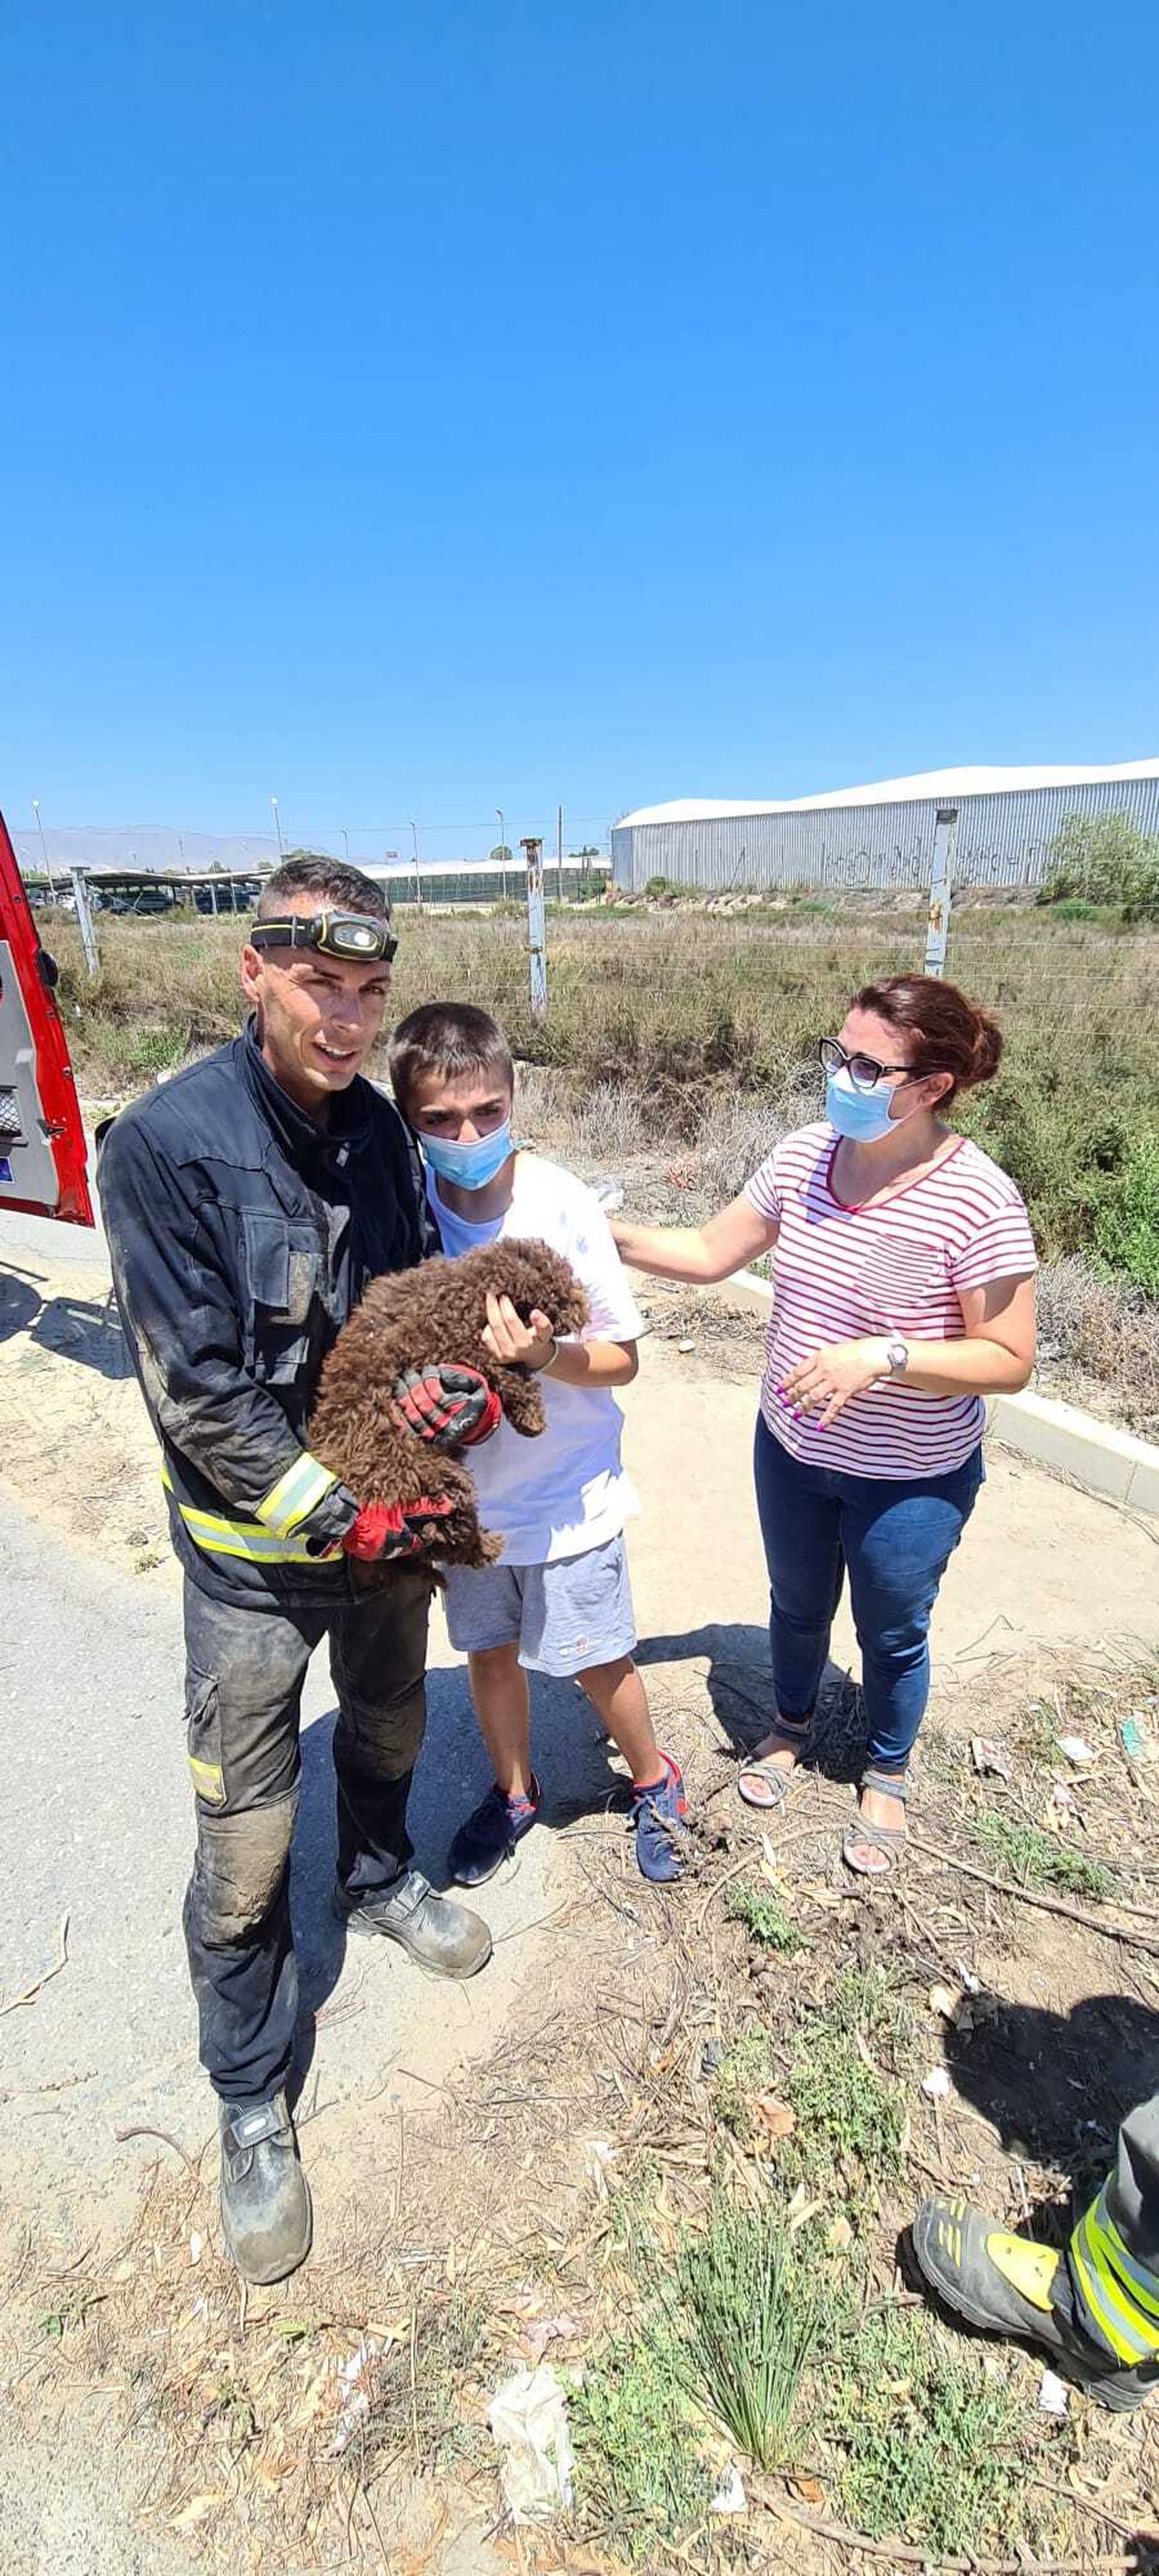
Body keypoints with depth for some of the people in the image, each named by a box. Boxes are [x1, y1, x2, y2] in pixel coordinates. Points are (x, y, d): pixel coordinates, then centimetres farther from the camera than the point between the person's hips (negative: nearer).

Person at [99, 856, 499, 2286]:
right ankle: (252, 2106, 33)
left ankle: (377, 1875, 59)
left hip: (390, 1517, 6)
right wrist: (338, 1514, -20)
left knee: (388, 1725, 28)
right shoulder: (164, 1143, -21)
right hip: (257, 1550, -5)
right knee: (244, 1846, 7)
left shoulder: (377, 1126, -3)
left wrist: (464, 1388, -17)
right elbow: (197, 1389, -21)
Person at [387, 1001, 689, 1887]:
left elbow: (621, 1356, -12)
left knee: (595, 1661, 14)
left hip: (567, 1496, -3)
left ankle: (656, 1779, 45)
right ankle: (515, 1790, 50)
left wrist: (546, 1356, -32)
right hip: (465, 1489, 3)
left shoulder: (562, 1206, -21)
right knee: (490, 1650, 22)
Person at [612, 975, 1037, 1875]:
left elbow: (1008, 1360, -20)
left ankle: (888, 1776, 50)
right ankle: (793, 1725, 57)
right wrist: (604, 1232, -11)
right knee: (797, 1605, 27)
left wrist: (883, 1354, -32)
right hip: (793, 1450, 5)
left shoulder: (978, 1200, -25)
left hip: (912, 1481, -4)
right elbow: (709, 1252, 0)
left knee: (892, 1634, 20)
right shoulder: (804, 1156, -10)